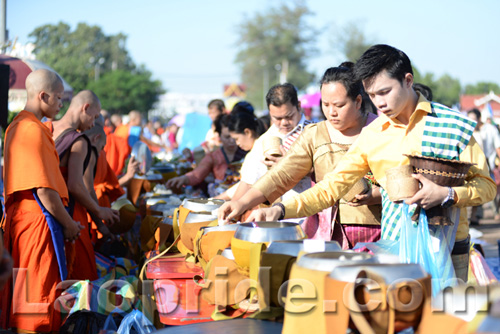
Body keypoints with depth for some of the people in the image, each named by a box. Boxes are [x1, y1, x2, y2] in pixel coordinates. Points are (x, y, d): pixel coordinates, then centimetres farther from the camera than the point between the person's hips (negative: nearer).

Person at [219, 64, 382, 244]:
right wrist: (243, 202, -15)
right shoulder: (313, 136, 8)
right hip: (327, 234, 2)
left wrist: (373, 195, -14)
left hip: (375, 234, -2)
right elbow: (282, 175, -2)